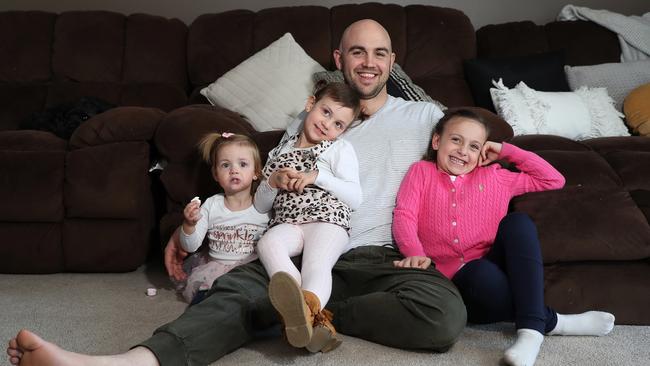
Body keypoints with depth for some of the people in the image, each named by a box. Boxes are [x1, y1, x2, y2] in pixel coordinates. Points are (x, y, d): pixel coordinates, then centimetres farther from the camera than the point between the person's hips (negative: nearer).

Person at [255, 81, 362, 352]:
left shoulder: (340, 149, 15)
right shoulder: (279, 152, 25)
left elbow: (355, 199, 2)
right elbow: (261, 206, 23)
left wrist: (317, 175, -7)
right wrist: (272, 183, 1)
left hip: (328, 220, -2)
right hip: (287, 224, 2)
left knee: (316, 265, -33)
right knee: (267, 243, -32)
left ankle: (309, 307, -61)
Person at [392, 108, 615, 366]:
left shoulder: (493, 177, 23)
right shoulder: (421, 172, 16)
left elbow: (553, 180, 23)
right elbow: (404, 216, 0)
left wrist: (505, 151, 20)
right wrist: (415, 253, -21)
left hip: (498, 270, 3)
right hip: (452, 279, -3)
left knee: (517, 222, -25)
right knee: (481, 272, -38)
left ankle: (531, 328, -33)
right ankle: (551, 321, -15)